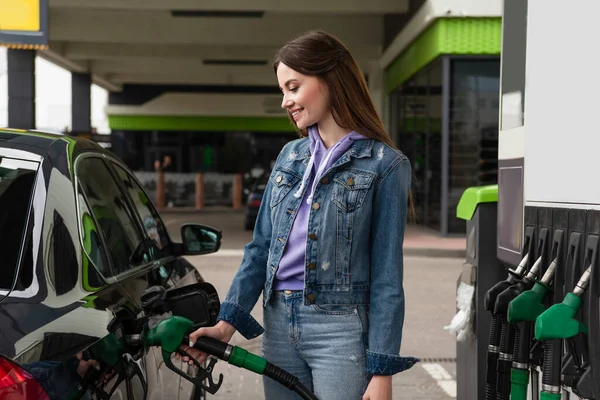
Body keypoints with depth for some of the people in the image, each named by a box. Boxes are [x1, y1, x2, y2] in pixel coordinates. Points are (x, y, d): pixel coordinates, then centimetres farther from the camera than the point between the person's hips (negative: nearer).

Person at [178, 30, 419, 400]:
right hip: (278, 322, 5)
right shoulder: (290, 156, 10)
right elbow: (260, 248, 10)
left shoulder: (383, 165, -7)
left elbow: (386, 276, -9)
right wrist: (227, 322, 0)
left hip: (341, 328, -5)